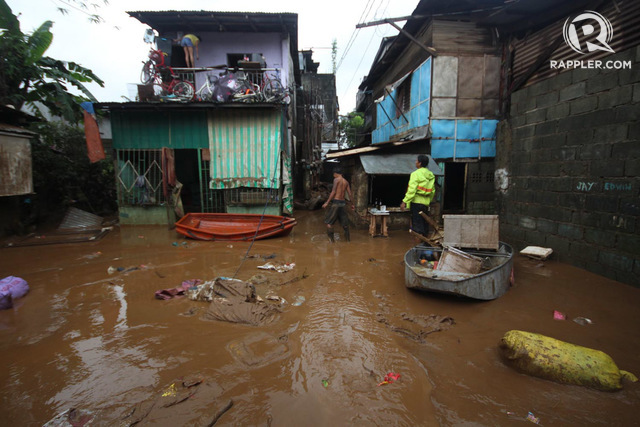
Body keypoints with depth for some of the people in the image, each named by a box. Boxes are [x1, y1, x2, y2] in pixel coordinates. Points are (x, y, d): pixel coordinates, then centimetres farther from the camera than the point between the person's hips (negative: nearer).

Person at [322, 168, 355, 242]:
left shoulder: (336, 179, -4)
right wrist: (353, 204, 22)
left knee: (329, 222, 1)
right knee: (344, 221, 16)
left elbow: (333, 192, -14)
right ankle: (348, 238, 23)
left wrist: (327, 202, -14)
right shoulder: (346, 182, 13)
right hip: (343, 203, 6)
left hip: (336, 202, -6)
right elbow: (350, 194, 12)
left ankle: (331, 239, -2)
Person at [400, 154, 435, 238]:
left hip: (416, 201, -7)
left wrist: (404, 202, -15)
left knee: (417, 225, -3)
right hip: (426, 203, 7)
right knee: (424, 224, 15)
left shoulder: (416, 174, -11)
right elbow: (433, 191, 14)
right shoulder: (431, 175, 10)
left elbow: (411, 190, -17)